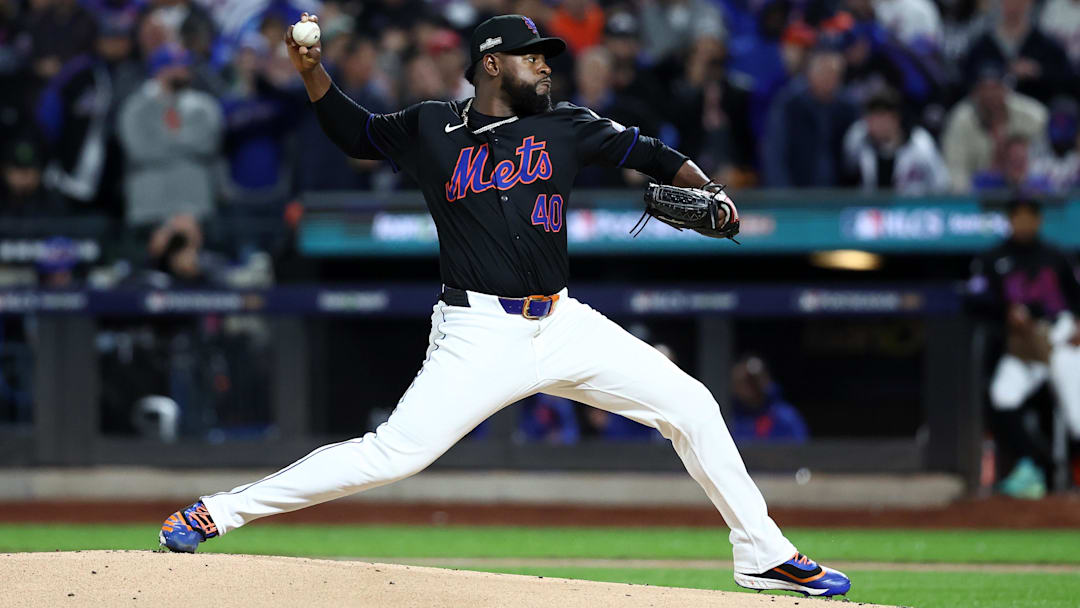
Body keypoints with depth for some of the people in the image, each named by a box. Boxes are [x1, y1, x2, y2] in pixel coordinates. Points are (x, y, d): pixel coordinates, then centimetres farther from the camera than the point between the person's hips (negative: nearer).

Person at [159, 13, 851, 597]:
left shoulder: (566, 127, 11)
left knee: (691, 406, -1)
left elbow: (651, 153, 13)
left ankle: (763, 554, 12)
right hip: (479, 334, -4)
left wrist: (708, 191, -5)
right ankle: (218, 511, -11)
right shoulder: (431, 129, 5)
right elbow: (355, 132, 19)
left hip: (563, 325, 4)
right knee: (395, 452, -18)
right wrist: (312, 69, 4)